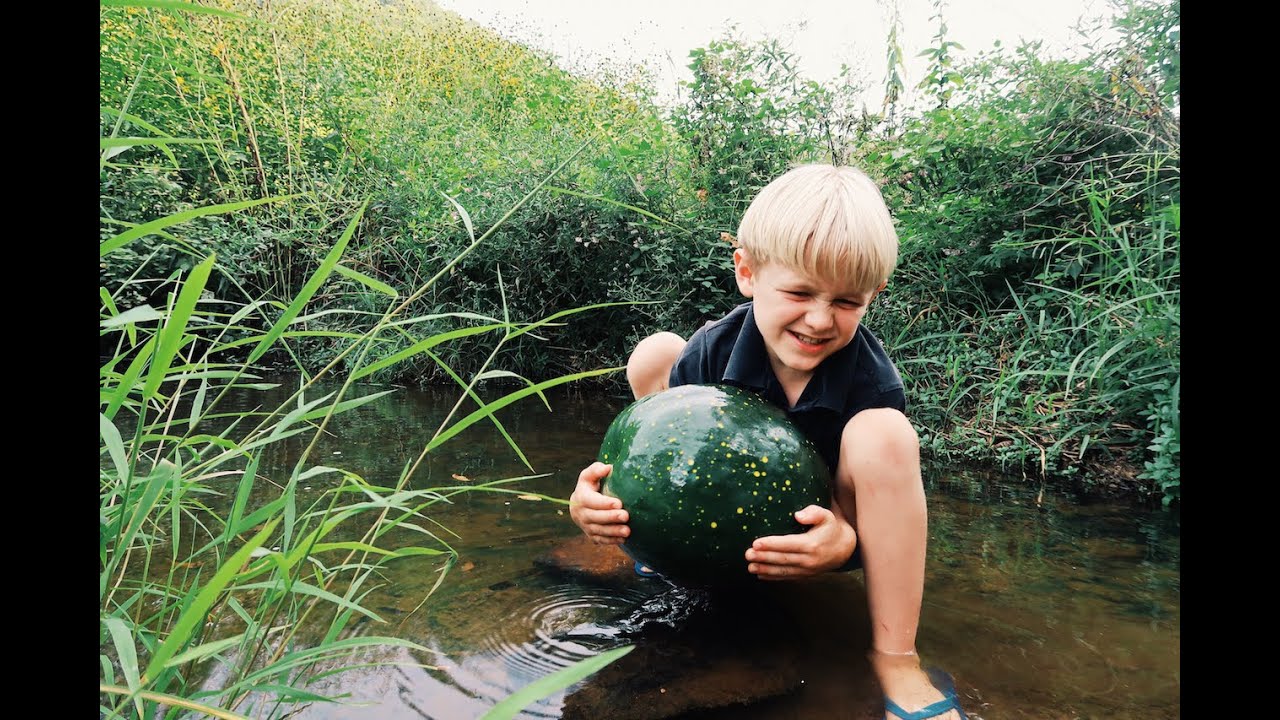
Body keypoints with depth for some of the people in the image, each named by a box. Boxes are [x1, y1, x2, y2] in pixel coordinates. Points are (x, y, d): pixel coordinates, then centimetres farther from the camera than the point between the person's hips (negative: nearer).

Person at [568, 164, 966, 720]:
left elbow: (861, 512, -19)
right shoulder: (711, 353, -21)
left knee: (885, 436, -35)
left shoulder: (872, 382, -26)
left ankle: (895, 658, -18)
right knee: (655, 353, -12)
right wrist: (595, 500, -36)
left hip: (814, 531, -2)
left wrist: (844, 540, -44)